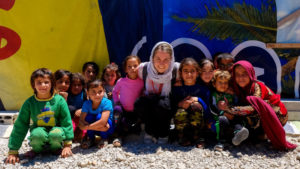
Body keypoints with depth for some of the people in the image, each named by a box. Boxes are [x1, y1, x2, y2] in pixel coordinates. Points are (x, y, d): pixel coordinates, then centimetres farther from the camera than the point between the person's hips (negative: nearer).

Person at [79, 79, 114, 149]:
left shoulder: (107, 103, -27)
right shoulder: (86, 104, -17)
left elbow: (103, 122, -38)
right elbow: (81, 122, -23)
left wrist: (86, 127, -32)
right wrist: (98, 126, -36)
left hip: (108, 128, -3)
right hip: (94, 130, 3)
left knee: (99, 116, -31)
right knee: (88, 117, -26)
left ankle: (104, 138, -4)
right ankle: (90, 138, 0)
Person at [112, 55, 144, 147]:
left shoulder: (142, 82, -9)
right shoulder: (121, 81, -7)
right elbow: (114, 92, 11)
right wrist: (117, 102, -1)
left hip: (135, 112, 0)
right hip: (123, 111, 1)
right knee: (117, 109, -33)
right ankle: (119, 136, -21)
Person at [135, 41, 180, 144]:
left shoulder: (177, 69, -18)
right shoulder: (143, 68, -14)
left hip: (167, 109, -1)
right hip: (148, 107, 1)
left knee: (162, 104, -35)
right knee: (139, 103, -32)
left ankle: (163, 134, -6)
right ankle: (150, 132, -4)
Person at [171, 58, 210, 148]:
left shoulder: (203, 89, 5)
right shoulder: (176, 89, 9)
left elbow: (207, 111, -1)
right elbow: (171, 107, 3)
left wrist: (198, 100, -14)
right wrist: (180, 104, -15)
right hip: (182, 123, 0)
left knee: (196, 105, -28)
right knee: (180, 112, -32)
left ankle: (199, 138, -15)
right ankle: (183, 139, -8)